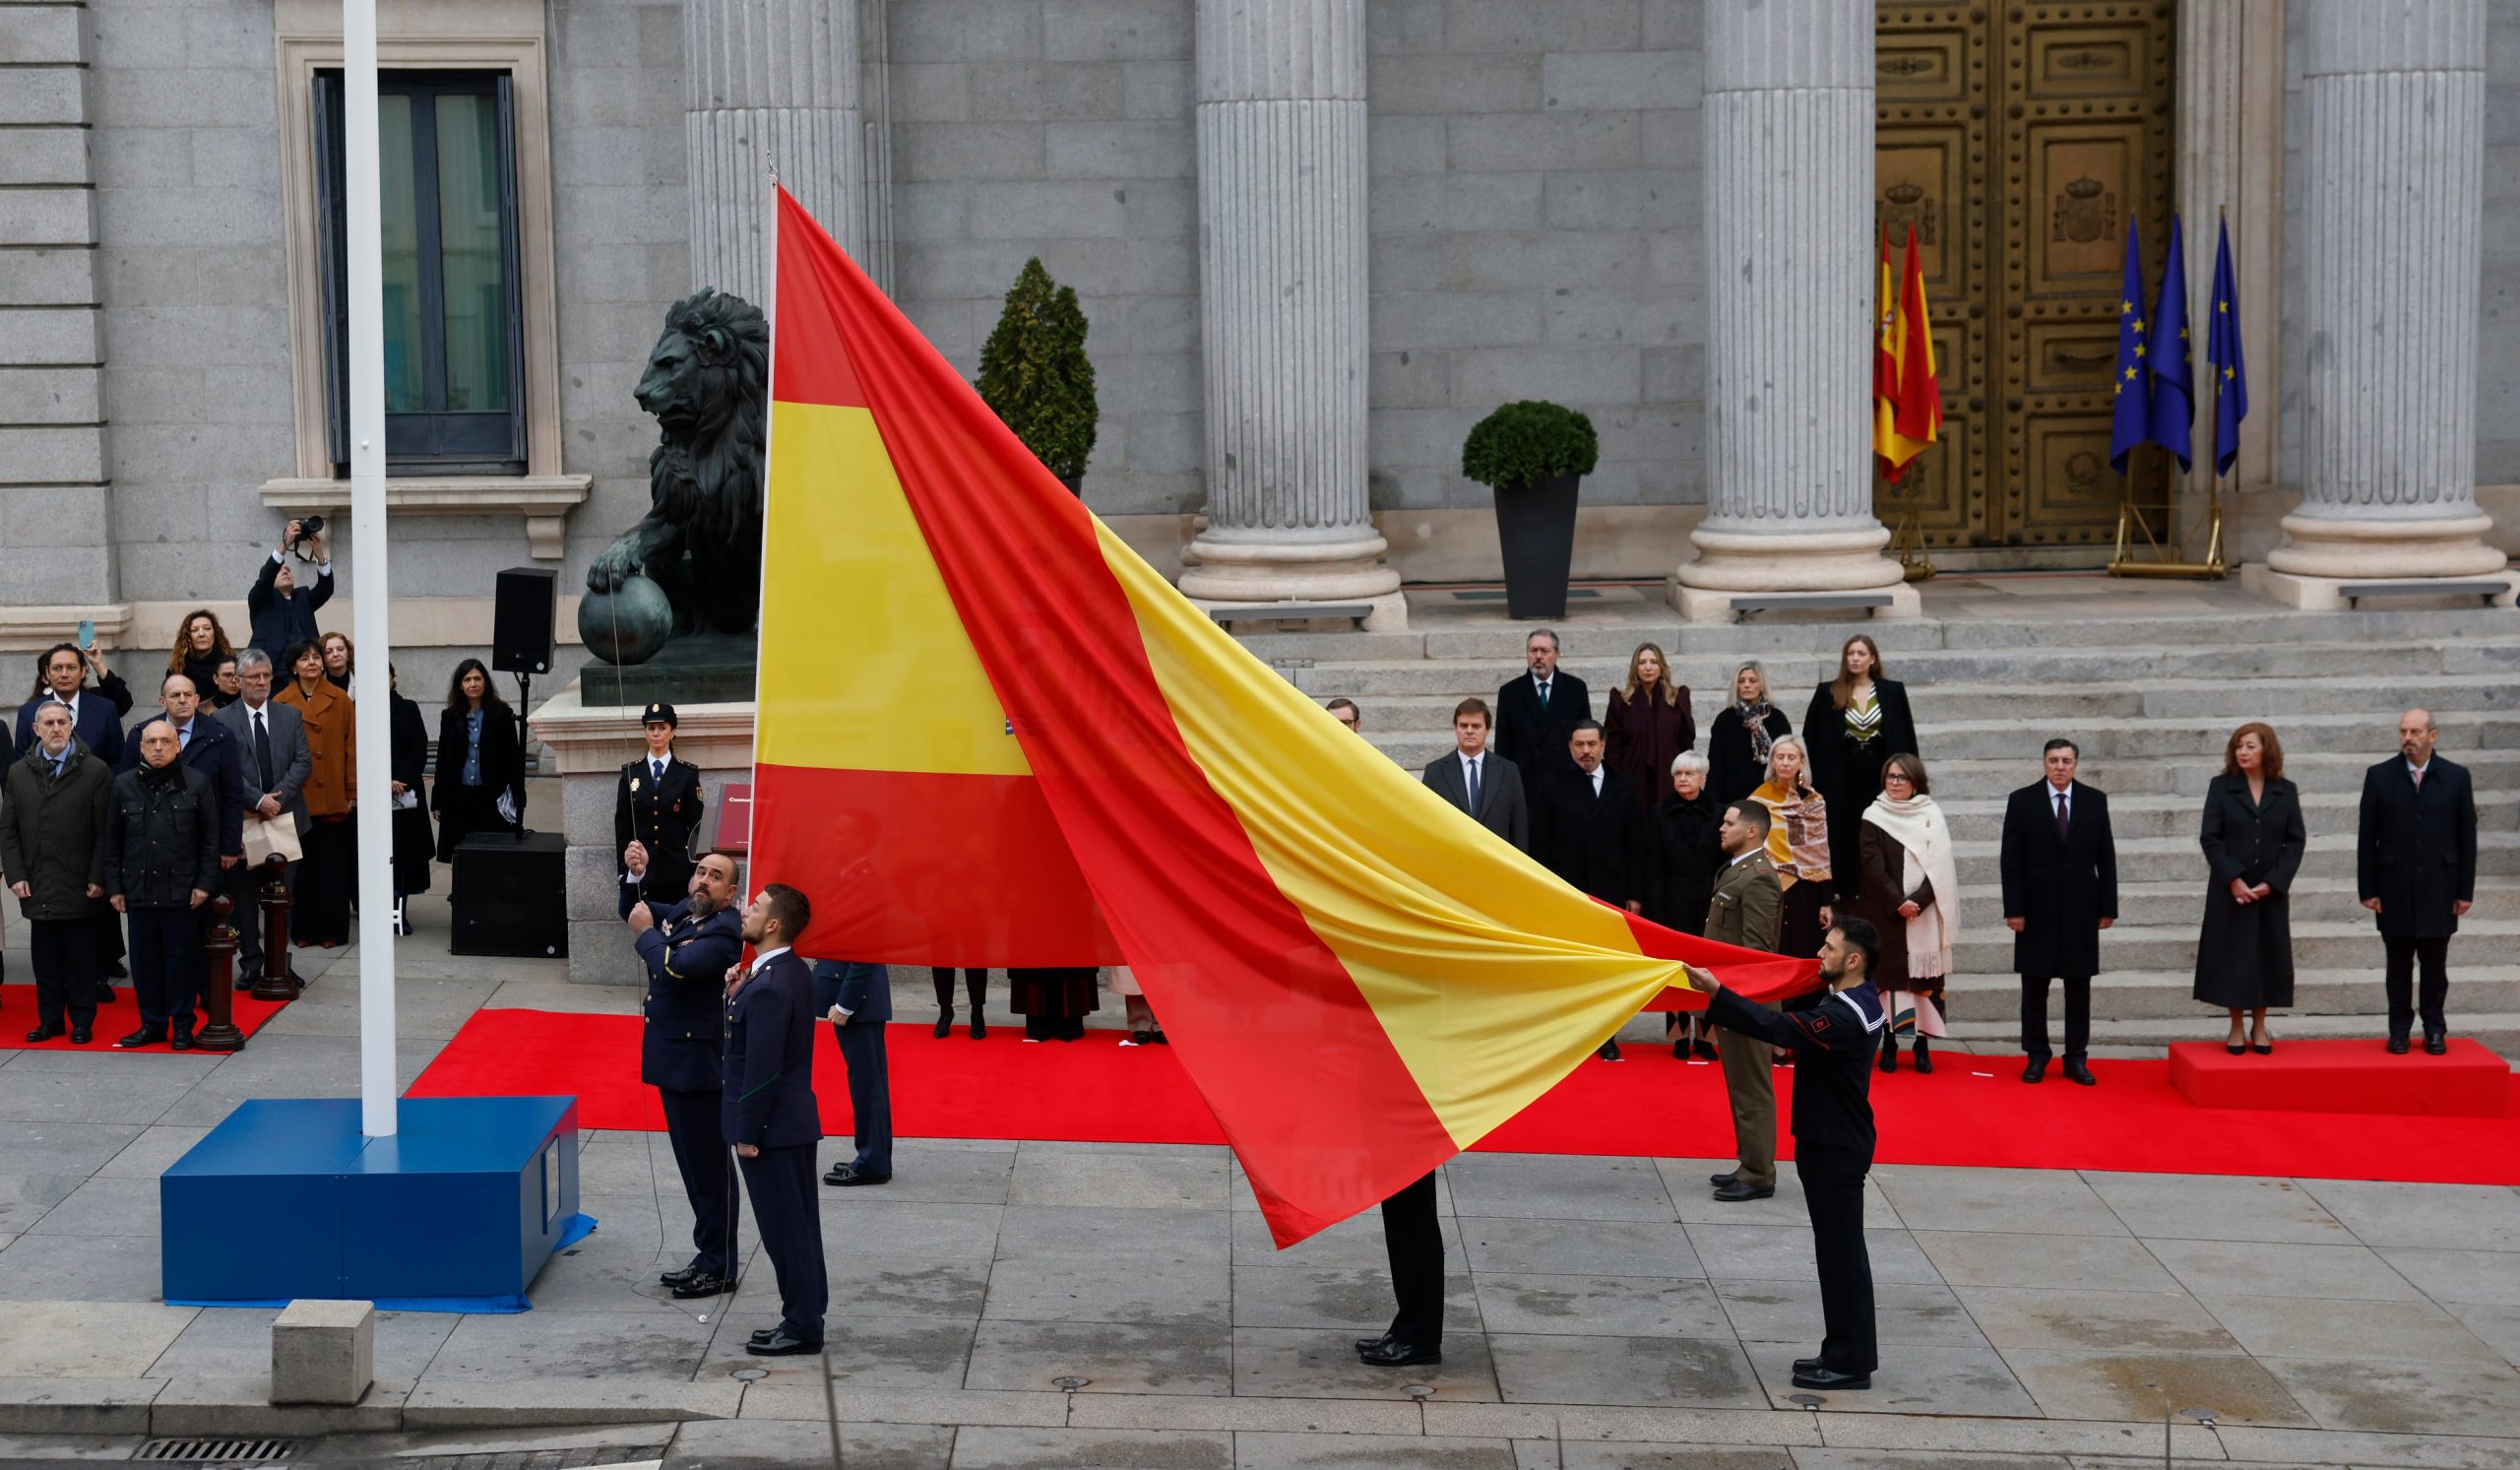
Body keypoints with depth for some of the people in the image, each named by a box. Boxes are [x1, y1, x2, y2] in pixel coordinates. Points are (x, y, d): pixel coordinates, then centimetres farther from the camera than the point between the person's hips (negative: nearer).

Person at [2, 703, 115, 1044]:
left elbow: (105, 832, -4)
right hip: (36, 886, 3)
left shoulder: (96, 771, -2)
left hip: (78, 886, -3)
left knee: (80, 958, 4)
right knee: (45, 958, 7)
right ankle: (50, 1019, 15)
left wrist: (98, 878, -9)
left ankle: (82, 1021, 13)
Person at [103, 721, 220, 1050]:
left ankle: (182, 1026, 13)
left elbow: (210, 838, 0)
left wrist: (204, 883, -5)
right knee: (145, 960, 8)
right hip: (138, 890, 2)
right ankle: (152, 1024, 18)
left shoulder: (197, 783, -1)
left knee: (182, 958, 3)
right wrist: (114, 887, 4)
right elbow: (112, 841, 8)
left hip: (182, 890, -2)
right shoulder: (123, 785, 4)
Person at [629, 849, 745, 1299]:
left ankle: (719, 1268, 8)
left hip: (699, 1063, -9)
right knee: (694, 1165, 17)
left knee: (709, 1166, -1)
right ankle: (708, 1256, 27)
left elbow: (675, 966, -28)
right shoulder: (682, 911, 9)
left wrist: (646, 933, -12)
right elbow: (632, 911, 24)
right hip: (674, 1059, 9)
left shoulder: (724, 930, -16)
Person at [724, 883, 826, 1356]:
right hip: (794, 1121, 10)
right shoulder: (791, 971, 8)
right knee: (796, 1225, 16)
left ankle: (802, 1327, 7)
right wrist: (737, 995, -1)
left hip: (773, 1126, -10)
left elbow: (762, 1068, -23)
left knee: (784, 1229, 0)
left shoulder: (769, 987, -23)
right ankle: (804, 1317, 24)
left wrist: (747, 1134, -17)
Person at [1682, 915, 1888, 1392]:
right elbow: (1796, 1024, 15)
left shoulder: (1845, 1018, -25)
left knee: (1841, 1251, -3)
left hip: (1836, 1148, -10)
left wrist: (1716, 993, -36)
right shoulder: (1857, 1001, 7)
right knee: (1838, 1250, 16)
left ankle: (1850, 1362, 4)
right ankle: (1845, 1352, 25)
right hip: (1832, 1141, 10)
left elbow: (1779, 1027, -34)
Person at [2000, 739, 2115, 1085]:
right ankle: (2036, 1056, 13)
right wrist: (2013, 908, -8)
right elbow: (2011, 860, -2)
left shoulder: (2095, 801, 4)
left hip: (2081, 909, 1)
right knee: (2035, 985, 4)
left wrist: (2108, 906, 1)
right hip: (2037, 908, -1)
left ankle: (2076, 1057, 12)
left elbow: (2106, 857, 5)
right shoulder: (2022, 801, -1)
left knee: (2078, 985, 5)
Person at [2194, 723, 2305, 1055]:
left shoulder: (2285, 791, 3)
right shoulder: (2221, 787, -1)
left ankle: (2259, 1027, 15)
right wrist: (2233, 880, -15)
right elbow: (2209, 838, -5)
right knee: (2232, 956, 0)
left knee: (2267, 956, 4)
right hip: (2230, 890, -1)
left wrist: (2273, 882, -11)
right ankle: (2236, 1028, 10)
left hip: (2271, 891, 1)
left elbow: (2296, 840, 1)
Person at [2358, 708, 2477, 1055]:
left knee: (2435, 964, 6)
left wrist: (2466, 890, -1)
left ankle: (2435, 1029, 16)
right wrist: (2367, 889, -4)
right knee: (2399, 965, 5)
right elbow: (2367, 838, 1)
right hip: (2395, 889, 0)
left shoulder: (2456, 777, 1)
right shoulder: (2379, 776, 0)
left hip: (2439, 889, 0)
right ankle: (2399, 1030, 12)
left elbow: (2467, 837, 2)